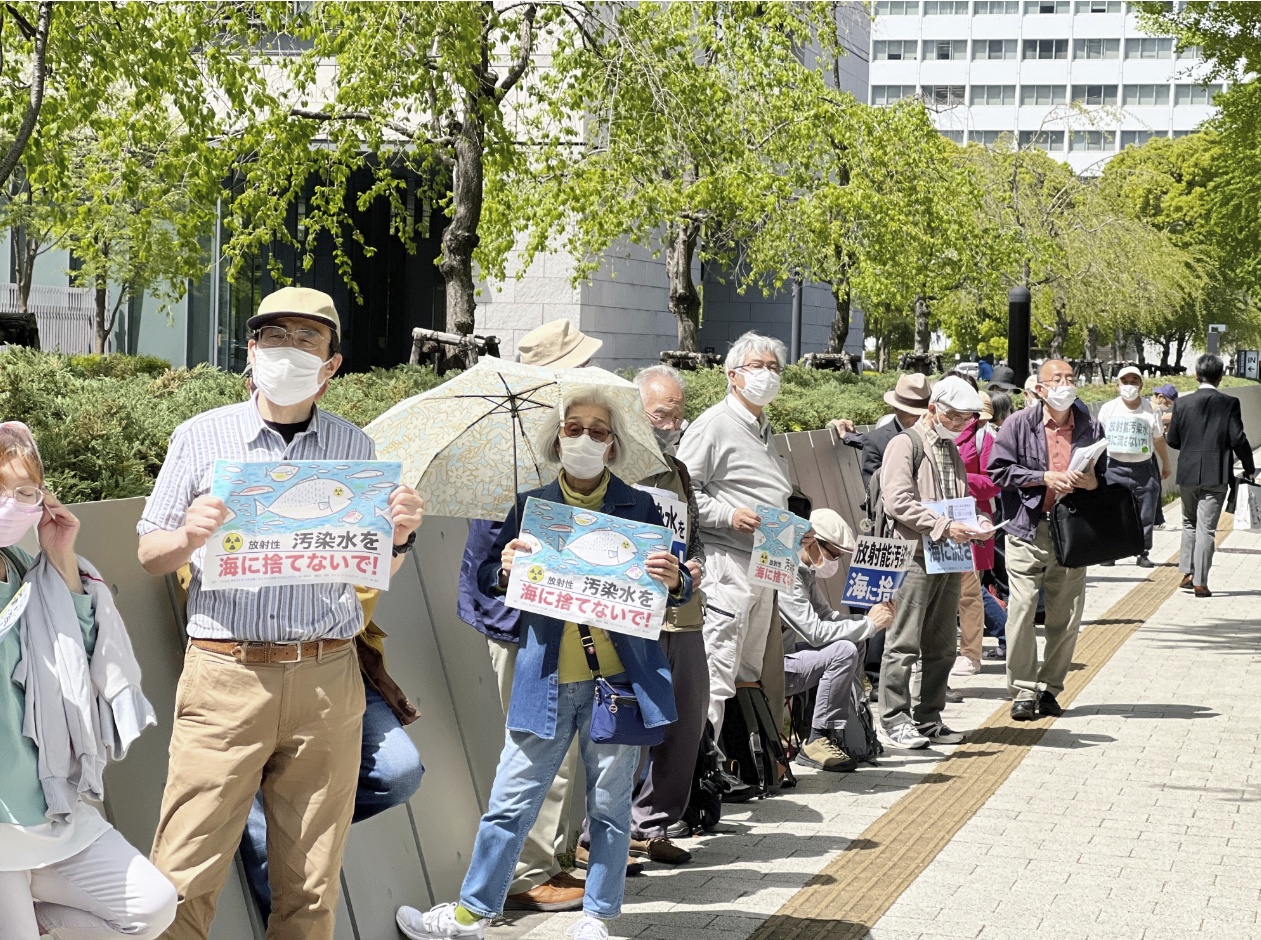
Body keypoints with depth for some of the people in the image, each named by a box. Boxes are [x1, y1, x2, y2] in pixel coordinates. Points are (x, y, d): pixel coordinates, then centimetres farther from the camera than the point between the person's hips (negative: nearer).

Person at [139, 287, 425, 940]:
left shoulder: (355, 448, 11)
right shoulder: (201, 437, 5)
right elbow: (150, 555, 8)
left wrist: (399, 536, -5)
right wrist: (189, 535, -13)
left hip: (327, 682, 2)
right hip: (225, 674, -2)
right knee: (182, 883, -5)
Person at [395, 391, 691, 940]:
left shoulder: (639, 508, 5)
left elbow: (676, 589, 5)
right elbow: (486, 581, 9)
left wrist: (675, 582, -18)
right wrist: (505, 570, -13)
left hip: (618, 681, -1)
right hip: (546, 682, 1)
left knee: (609, 805, 7)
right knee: (509, 803, 3)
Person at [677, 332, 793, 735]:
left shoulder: (766, 430, 21)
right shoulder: (714, 424, -7)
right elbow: (681, 490, -13)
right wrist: (728, 515, -21)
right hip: (727, 562, -9)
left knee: (749, 675, 13)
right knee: (717, 675, -12)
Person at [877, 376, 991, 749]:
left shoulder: (951, 451, 21)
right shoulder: (905, 444, -5)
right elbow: (898, 501, -16)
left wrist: (974, 524, 6)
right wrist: (943, 526, -21)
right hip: (914, 555, -8)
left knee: (942, 648, 10)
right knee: (904, 644, -7)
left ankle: (928, 719, 17)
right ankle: (894, 721, -3)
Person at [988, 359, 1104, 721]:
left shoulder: (1090, 428, 10)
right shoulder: (1019, 425, 1)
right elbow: (999, 470, -3)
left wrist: (1093, 482, -6)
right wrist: (1044, 478, -12)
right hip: (1028, 531, -3)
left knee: (1066, 616, 5)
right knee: (1022, 610, -9)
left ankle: (1050, 688, 16)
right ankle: (1023, 691, -2)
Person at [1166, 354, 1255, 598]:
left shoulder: (1182, 403, -1)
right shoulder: (1229, 404, -7)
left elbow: (1172, 440, 3)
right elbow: (1238, 439, -10)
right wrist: (1249, 468, 5)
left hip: (1188, 474, 2)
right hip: (1216, 475, -2)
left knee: (1190, 523, 19)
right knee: (1206, 529, 1)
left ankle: (1187, 573, 14)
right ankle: (1200, 582, 0)